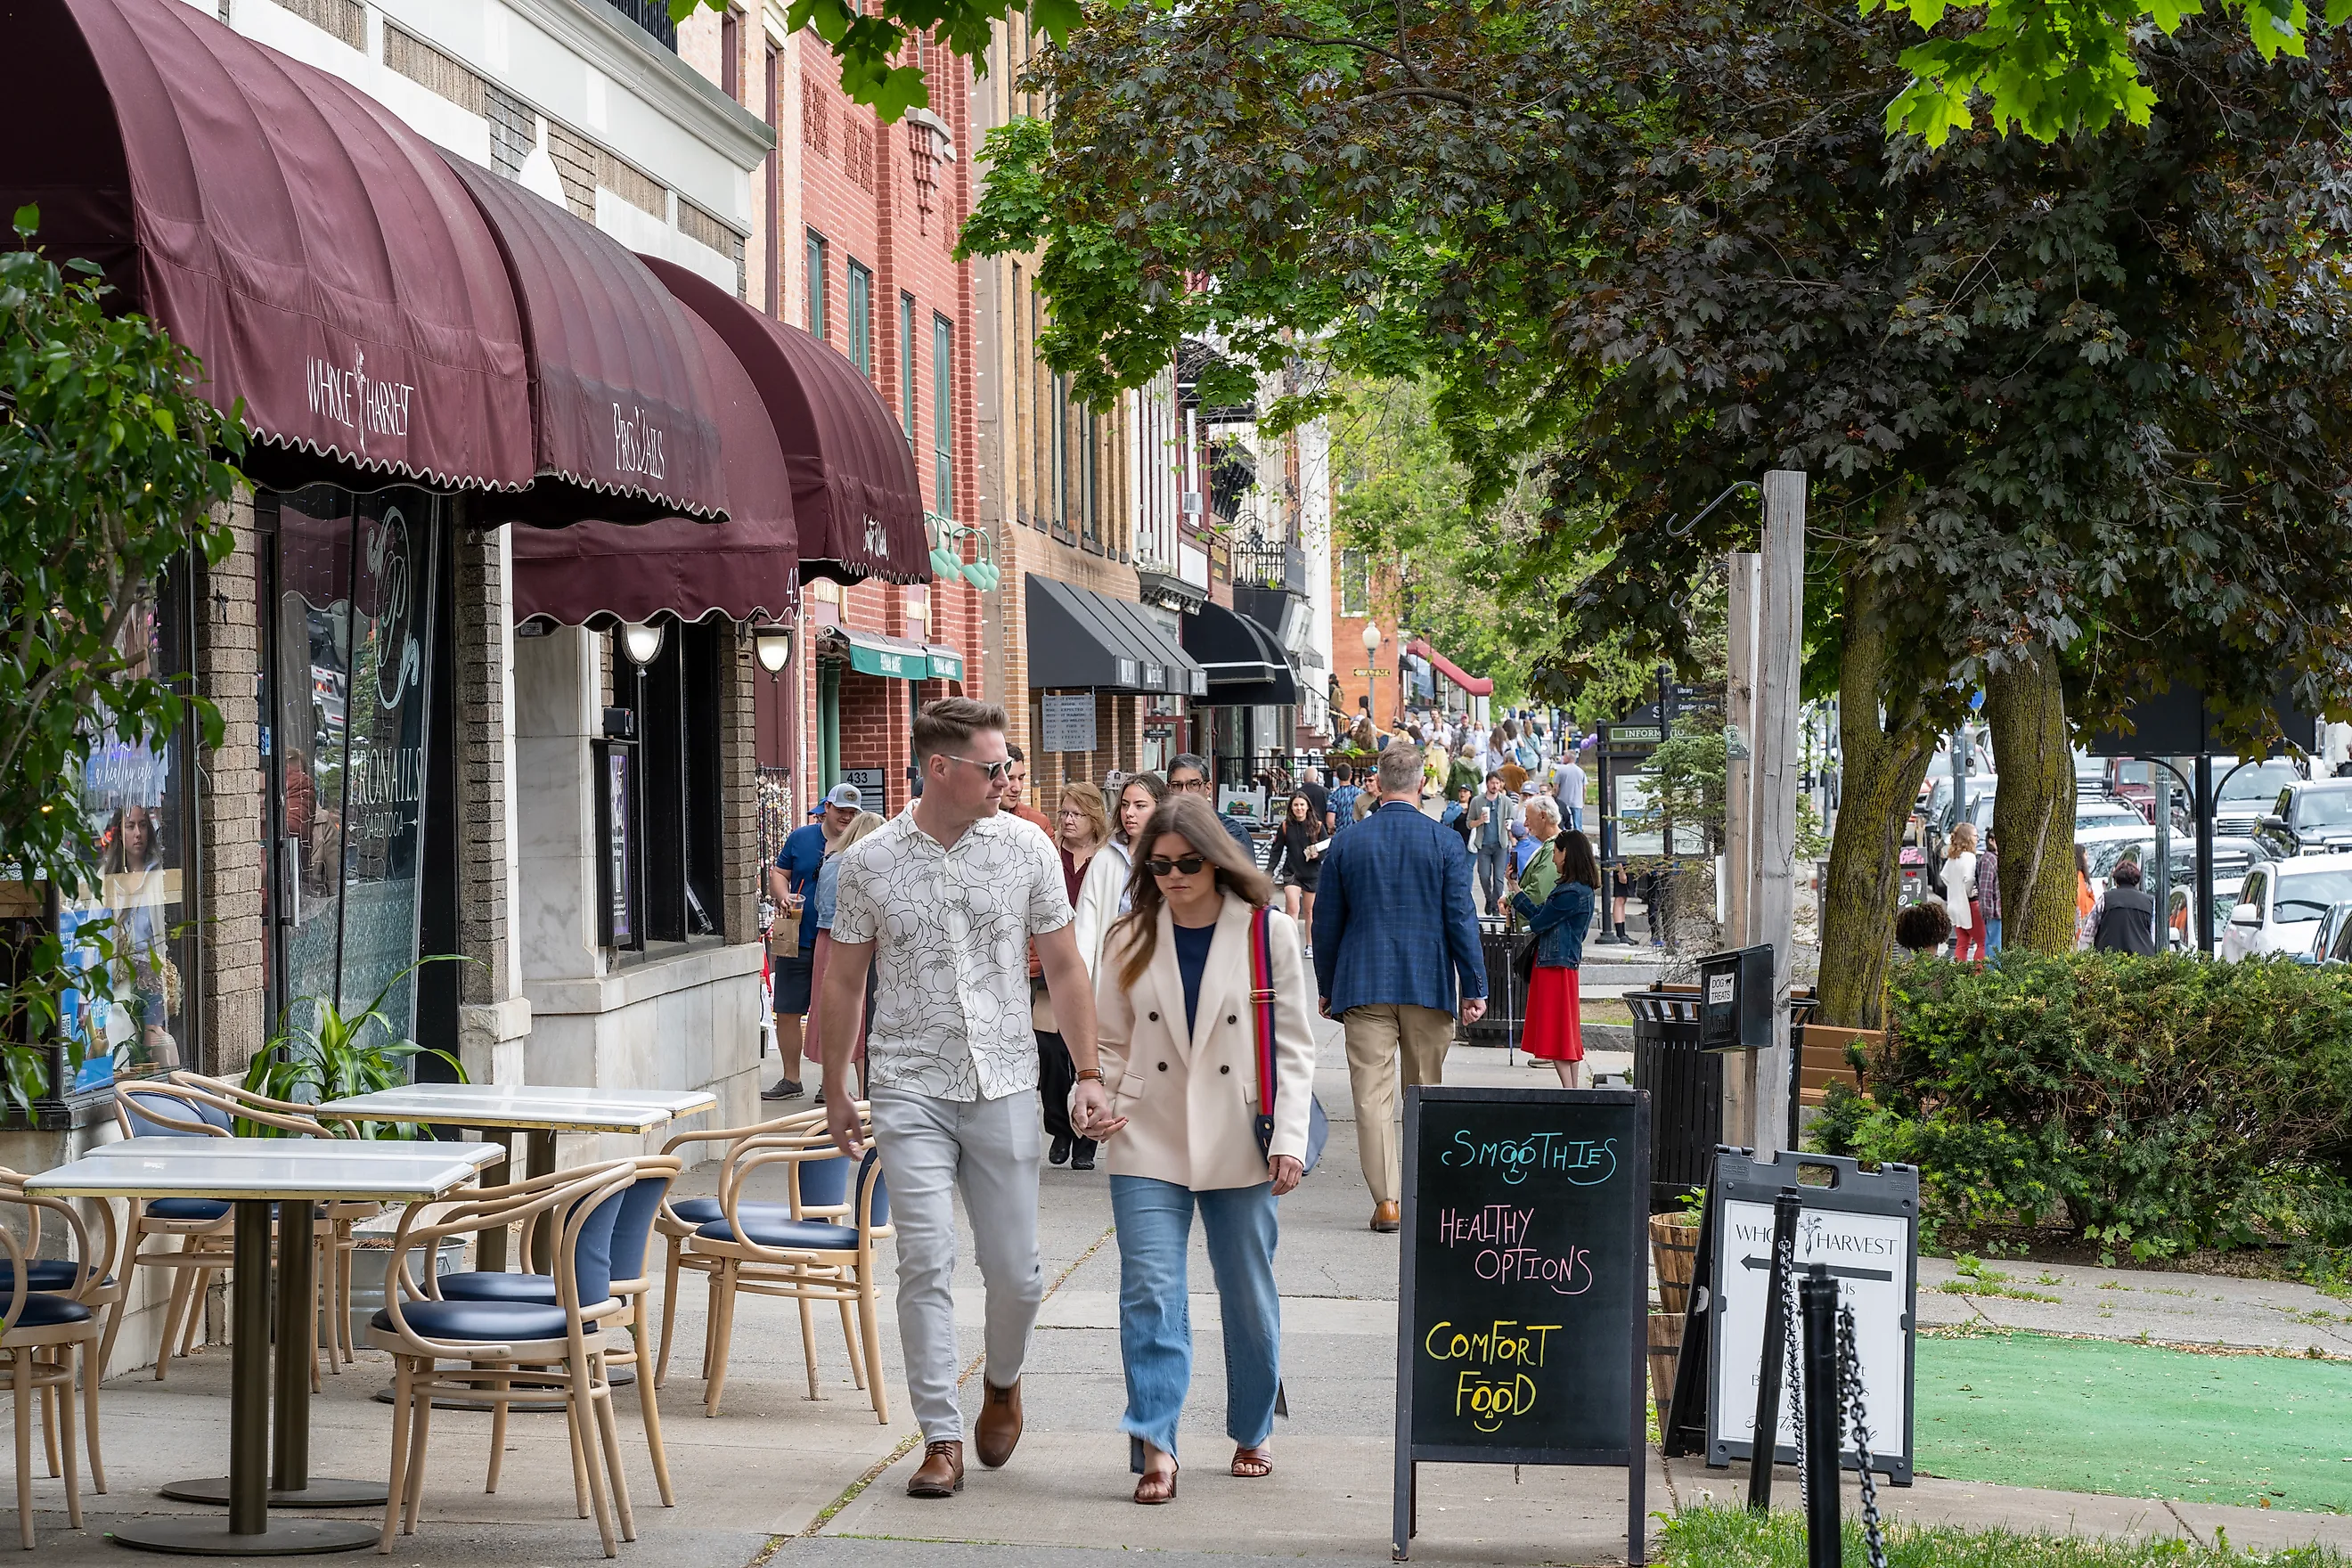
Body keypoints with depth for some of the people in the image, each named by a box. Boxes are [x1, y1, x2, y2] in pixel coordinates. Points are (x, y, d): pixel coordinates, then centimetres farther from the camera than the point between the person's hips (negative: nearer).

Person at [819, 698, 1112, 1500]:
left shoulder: (1027, 850, 1)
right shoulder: (870, 862, -1)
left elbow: (1064, 968, 6)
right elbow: (843, 982, 9)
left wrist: (1089, 1076, 2)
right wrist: (837, 1089, 11)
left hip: (1004, 1087, 1)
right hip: (909, 1088, -1)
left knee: (1015, 1270, 3)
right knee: (926, 1262, -6)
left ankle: (1002, 1380, 33)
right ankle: (941, 1438, 1)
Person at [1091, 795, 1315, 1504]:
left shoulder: (1267, 933, -1)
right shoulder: (1132, 939, 5)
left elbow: (1293, 1046, 1)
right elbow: (1110, 1040, 12)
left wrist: (1289, 1138, -7)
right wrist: (1103, 1100, -8)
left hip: (1239, 1146, -1)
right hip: (1149, 1144, 1)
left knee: (1249, 1297, 9)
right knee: (1150, 1291, -11)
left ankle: (1251, 1432, 26)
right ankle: (1154, 1445, -13)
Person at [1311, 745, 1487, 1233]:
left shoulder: (1345, 845, 1)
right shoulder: (1446, 843, -3)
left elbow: (1326, 925, 6)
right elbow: (1461, 919, -5)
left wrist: (1327, 988, 16)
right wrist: (1474, 987, 1)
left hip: (1364, 986, 0)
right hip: (1430, 986, 0)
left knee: (1372, 1094, -1)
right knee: (1426, 1095, 12)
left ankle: (1386, 1200, -7)